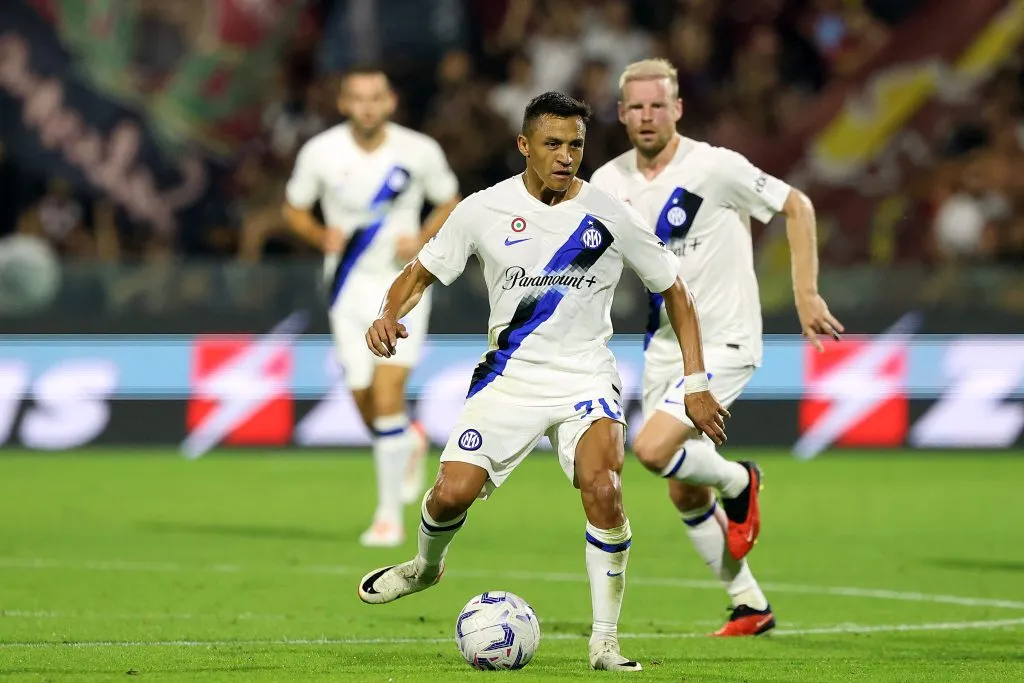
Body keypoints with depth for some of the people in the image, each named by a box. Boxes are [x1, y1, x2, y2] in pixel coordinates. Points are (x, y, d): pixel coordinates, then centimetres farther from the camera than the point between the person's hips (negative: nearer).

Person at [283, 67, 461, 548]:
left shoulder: (419, 152, -7)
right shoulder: (320, 153, -6)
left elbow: (449, 203, 8)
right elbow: (294, 208, 7)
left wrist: (422, 241, -10)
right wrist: (321, 236, -13)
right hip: (350, 288, 2)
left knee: (387, 395, -17)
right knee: (366, 404, 5)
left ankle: (390, 514, -9)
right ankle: (410, 444, 42)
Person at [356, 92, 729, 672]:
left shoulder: (611, 217, -6)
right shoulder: (485, 210, -4)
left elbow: (674, 291, 5)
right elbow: (421, 273, 8)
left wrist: (697, 384, 0)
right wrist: (390, 315, -15)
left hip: (587, 380, -1)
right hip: (509, 378, 1)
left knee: (603, 488, -27)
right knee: (452, 493, -12)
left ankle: (606, 641, -15)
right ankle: (427, 566, 26)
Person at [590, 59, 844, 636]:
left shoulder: (714, 167, -14)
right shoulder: (609, 183, 1)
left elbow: (797, 207, -5)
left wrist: (806, 295, -8)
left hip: (725, 344, -6)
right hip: (665, 346, 6)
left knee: (652, 449, -24)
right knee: (685, 495, 8)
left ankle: (738, 483, 7)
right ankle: (750, 605, 23)